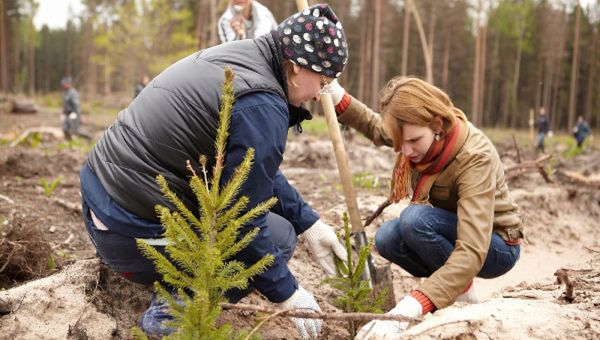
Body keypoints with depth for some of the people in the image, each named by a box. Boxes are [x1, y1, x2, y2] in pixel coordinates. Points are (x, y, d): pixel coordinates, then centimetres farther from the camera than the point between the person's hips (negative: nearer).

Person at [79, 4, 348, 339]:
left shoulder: (237, 58, 8)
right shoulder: (262, 106, -22)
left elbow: (255, 171, 16)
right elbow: (241, 223, -18)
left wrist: (309, 223, 13)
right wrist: (287, 294, -5)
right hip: (135, 234, -9)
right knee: (278, 235, 2)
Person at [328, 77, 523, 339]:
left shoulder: (475, 158, -34)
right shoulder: (422, 133, -14)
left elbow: (471, 254, -43)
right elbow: (375, 127, 10)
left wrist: (407, 310, -53)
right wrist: (336, 95, -9)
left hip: (498, 248, -7)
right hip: (454, 233, 7)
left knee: (415, 218, -32)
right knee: (387, 238, -19)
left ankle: (462, 291, -9)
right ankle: (452, 285, 1)